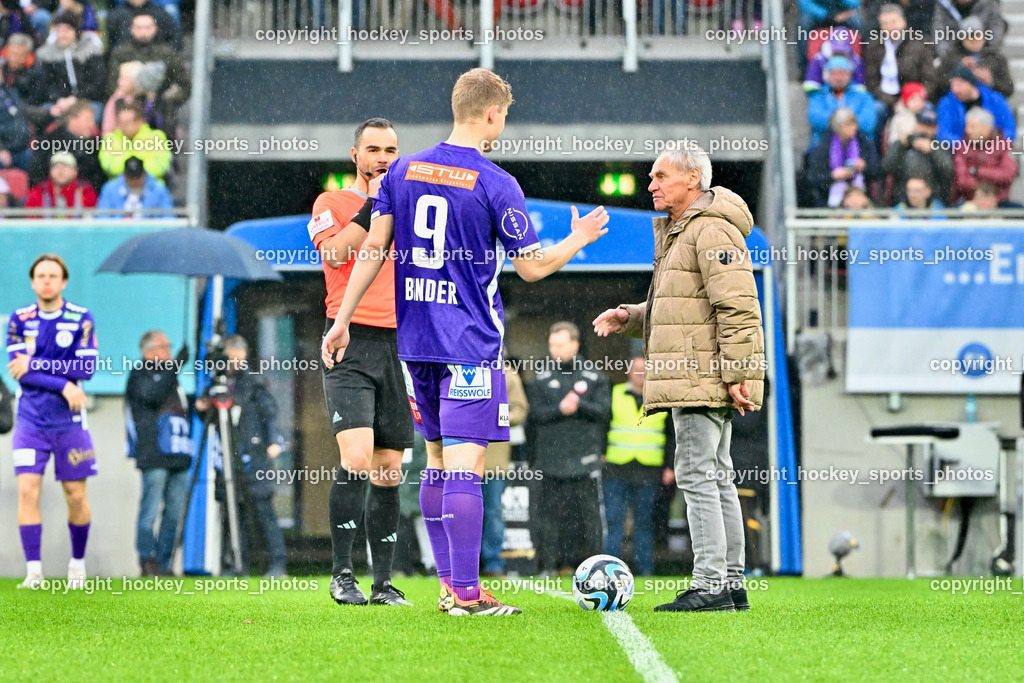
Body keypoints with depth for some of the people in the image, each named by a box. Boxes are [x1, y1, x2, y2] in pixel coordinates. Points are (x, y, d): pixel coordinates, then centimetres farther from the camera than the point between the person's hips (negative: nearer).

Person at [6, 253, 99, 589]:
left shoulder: (81, 319, -2)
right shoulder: (20, 319, 2)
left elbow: (87, 367, -11)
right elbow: (18, 370, -7)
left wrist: (36, 365, -16)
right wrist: (64, 386, -17)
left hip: (69, 422, -1)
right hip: (31, 420, 1)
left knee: (76, 495, 3)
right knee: (27, 490, -12)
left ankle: (78, 564, 23)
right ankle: (33, 570, -9)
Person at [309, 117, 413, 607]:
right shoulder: (332, 203, 4)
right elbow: (335, 253, -16)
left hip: (397, 345, 5)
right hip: (350, 345, -5)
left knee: (389, 470, 4)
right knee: (357, 459, -19)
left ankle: (383, 583, 9)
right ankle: (342, 574, -10)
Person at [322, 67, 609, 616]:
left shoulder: (402, 171, 7)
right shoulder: (495, 184, -9)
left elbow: (373, 250, 6)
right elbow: (533, 266, -3)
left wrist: (342, 320, 11)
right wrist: (579, 240, 14)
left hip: (414, 342, 6)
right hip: (472, 343, -6)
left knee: (437, 458, 14)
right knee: (464, 462, -8)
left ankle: (448, 585, 16)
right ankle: (466, 593, -11)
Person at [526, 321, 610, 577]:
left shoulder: (595, 378, 9)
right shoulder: (541, 379, 11)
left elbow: (604, 410, -1)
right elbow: (536, 413, 1)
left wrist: (579, 405, -15)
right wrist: (560, 409, -15)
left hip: (586, 458, -1)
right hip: (550, 457, 1)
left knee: (590, 512, -3)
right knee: (548, 512, -1)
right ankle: (549, 563, 3)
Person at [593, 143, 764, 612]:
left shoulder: (713, 231, -12)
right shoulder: (678, 232, 22)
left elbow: (738, 307, -19)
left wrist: (737, 374, -22)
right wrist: (629, 318, 13)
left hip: (703, 377, -11)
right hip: (693, 377, 11)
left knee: (697, 474, -12)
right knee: (716, 477, 11)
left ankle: (711, 584, -14)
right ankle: (731, 582, 13)